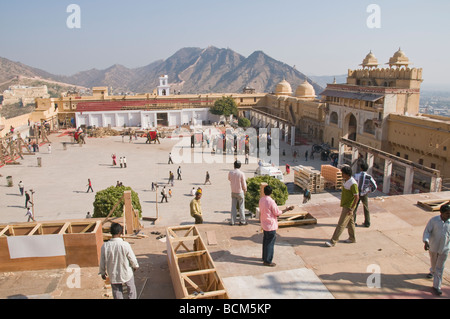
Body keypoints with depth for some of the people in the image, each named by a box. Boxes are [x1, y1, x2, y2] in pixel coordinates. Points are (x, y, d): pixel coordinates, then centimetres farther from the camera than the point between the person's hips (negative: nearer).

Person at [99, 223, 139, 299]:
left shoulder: (105, 246, -18)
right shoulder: (125, 245, -25)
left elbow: (102, 261, -6)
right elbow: (132, 258, -12)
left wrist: (102, 272, 12)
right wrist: (135, 266, 9)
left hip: (113, 275, 2)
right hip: (127, 273, -2)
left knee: (117, 293, 21)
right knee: (131, 290, 23)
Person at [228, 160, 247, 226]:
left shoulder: (230, 173, -6)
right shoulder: (241, 174, -18)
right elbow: (244, 184, -11)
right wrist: (245, 190, 7)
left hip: (233, 192, 3)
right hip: (240, 192, -3)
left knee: (233, 207, 9)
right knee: (241, 207, 8)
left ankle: (233, 221, 11)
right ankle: (242, 221, 15)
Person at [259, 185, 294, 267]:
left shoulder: (261, 200, -1)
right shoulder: (271, 201, -24)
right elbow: (278, 213, -15)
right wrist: (287, 209, -5)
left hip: (264, 224, 8)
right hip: (271, 225, -8)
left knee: (266, 241, 20)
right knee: (270, 243, 3)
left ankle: (264, 257, 33)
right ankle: (267, 261, 12)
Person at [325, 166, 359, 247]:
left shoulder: (353, 184, -25)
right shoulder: (347, 181, 5)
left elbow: (357, 197, -23)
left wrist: (351, 209, -22)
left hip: (348, 207, -9)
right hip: (345, 205, 10)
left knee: (341, 224, -5)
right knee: (350, 222, 21)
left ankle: (333, 241, 0)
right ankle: (352, 238, 35)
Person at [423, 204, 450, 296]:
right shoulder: (433, 220, -13)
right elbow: (427, 231, -13)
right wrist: (426, 242, -27)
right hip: (433, 246, 0)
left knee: (440, 268, 3)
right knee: (433, 262, 22)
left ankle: (436, 286, 11)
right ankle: (432, 271, 54)